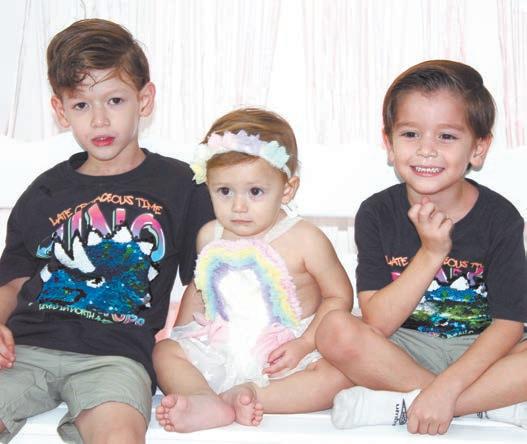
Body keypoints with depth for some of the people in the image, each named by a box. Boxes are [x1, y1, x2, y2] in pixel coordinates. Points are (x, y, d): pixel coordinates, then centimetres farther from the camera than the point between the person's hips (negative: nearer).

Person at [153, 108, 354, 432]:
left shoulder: (304, 240, -11)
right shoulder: (210, 238, 2)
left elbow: (339, 296, -5)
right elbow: (198, 288, 19)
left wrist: (304, 345, -16)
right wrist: (181, 333, 7)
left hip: (284, 355, -3)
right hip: (222, 351, 4)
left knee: (337, 375, -28)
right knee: (165, 352, -13)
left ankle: (250, 395, -33)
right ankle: (207, 402, -37)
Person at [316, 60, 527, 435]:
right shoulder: (377, 213, -8)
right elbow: (378, 324, -14)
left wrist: (446, 387, -28)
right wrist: (430, 253, -24)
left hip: (477, 354, 0)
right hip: (403, 352, 1)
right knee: (335, 330, -29)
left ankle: (398, 405, -24)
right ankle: (495, 403, -21)